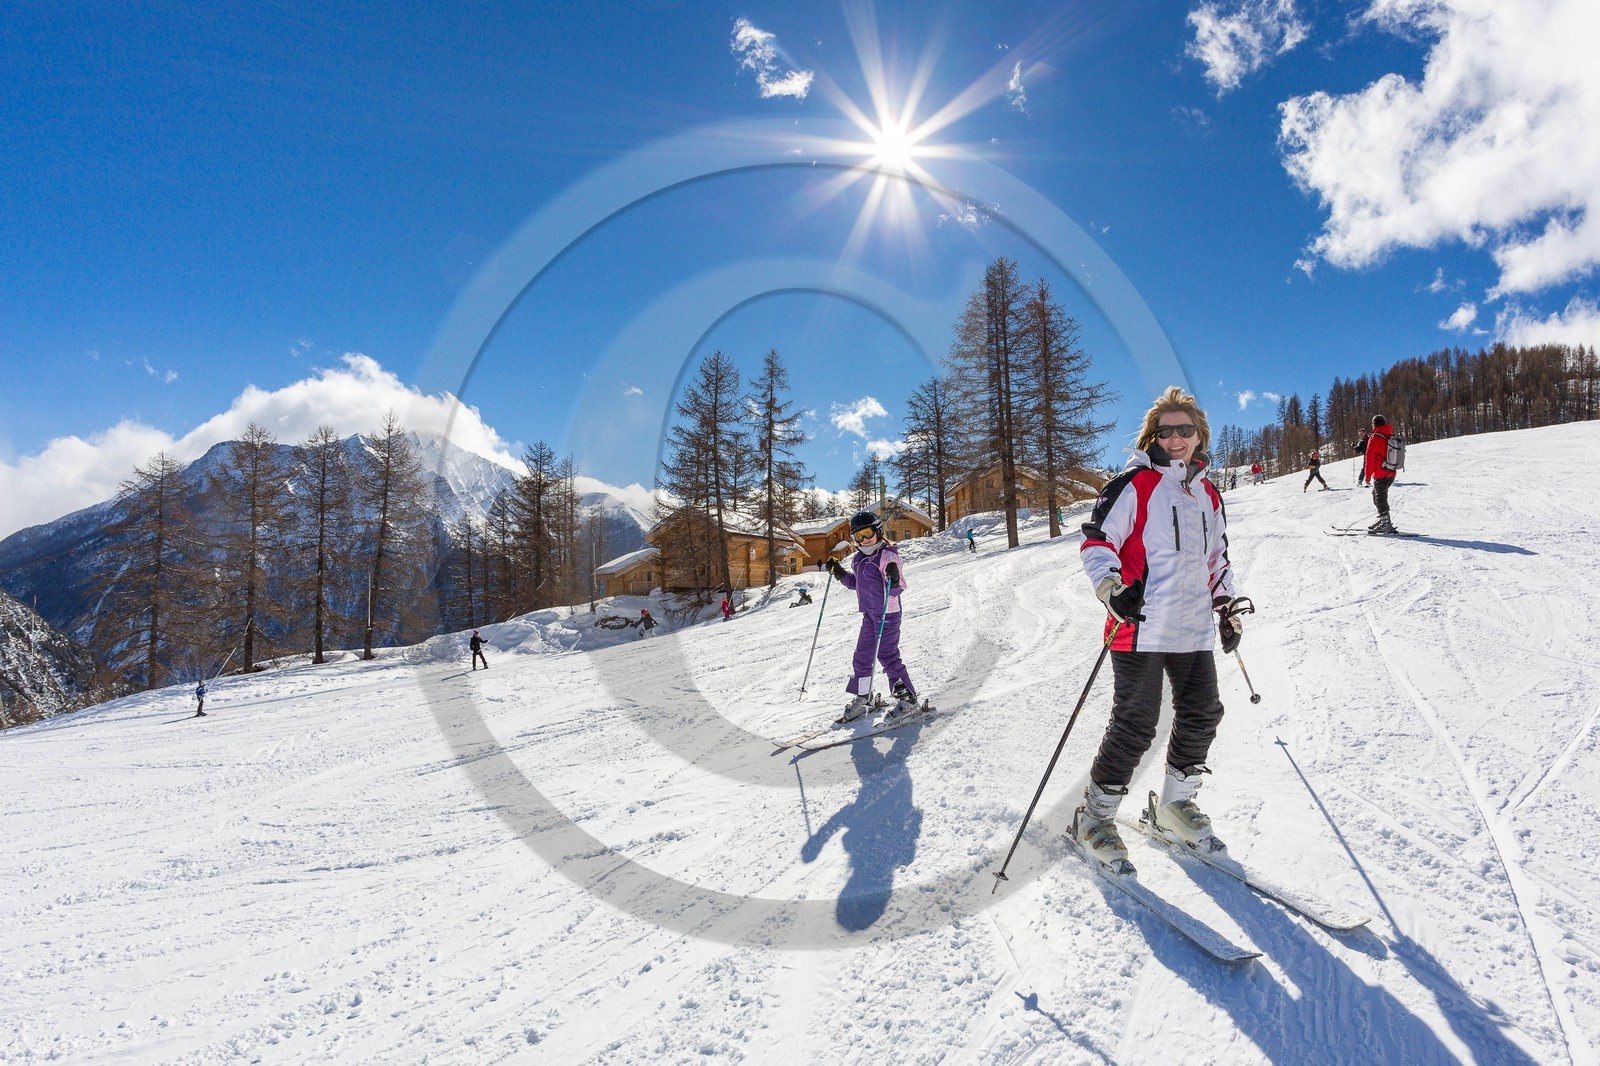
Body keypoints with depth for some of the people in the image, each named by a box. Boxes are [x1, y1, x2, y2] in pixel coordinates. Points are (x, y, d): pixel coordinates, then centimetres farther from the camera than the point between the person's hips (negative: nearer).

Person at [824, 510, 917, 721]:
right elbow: (855, 583, 23)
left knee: (888, 656, -6)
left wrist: (894, 578, -37)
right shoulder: (858, 559, 9)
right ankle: (862, 699, 24)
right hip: (869, 614, 8)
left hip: (888, 614, -8)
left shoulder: (888, 555, -14)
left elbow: (897, 589, -16)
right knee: (862, 656, 10)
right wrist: (839, 573, 12)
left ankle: (907, 697, 8)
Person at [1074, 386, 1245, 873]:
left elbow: (1217, 559, 28)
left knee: (1202, 715, 11)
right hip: (1141, 628, -7)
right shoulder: (1133, 484, -5)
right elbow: (1096, 542, -10)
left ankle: (1176, 803, 32)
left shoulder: (1208, 495, 18)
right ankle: (1094, 817, 10)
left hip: (1193, 630, 7)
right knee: (1135, 726, -6)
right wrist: (1112, 589, -25)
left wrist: (1227, 608, 22)